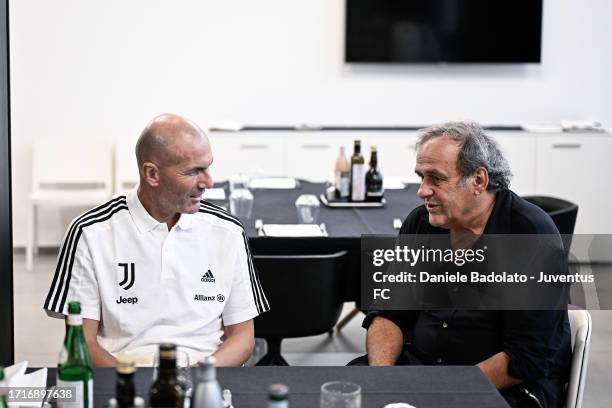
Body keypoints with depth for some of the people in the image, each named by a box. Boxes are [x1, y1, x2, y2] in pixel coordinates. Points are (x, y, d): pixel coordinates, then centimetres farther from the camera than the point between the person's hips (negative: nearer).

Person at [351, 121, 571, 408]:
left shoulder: (532, 234, -14)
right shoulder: (419, 222, 5)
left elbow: (527, 359, -18)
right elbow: (388, 313, 9)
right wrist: (380, 375, -11)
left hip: (508, 385, -5)